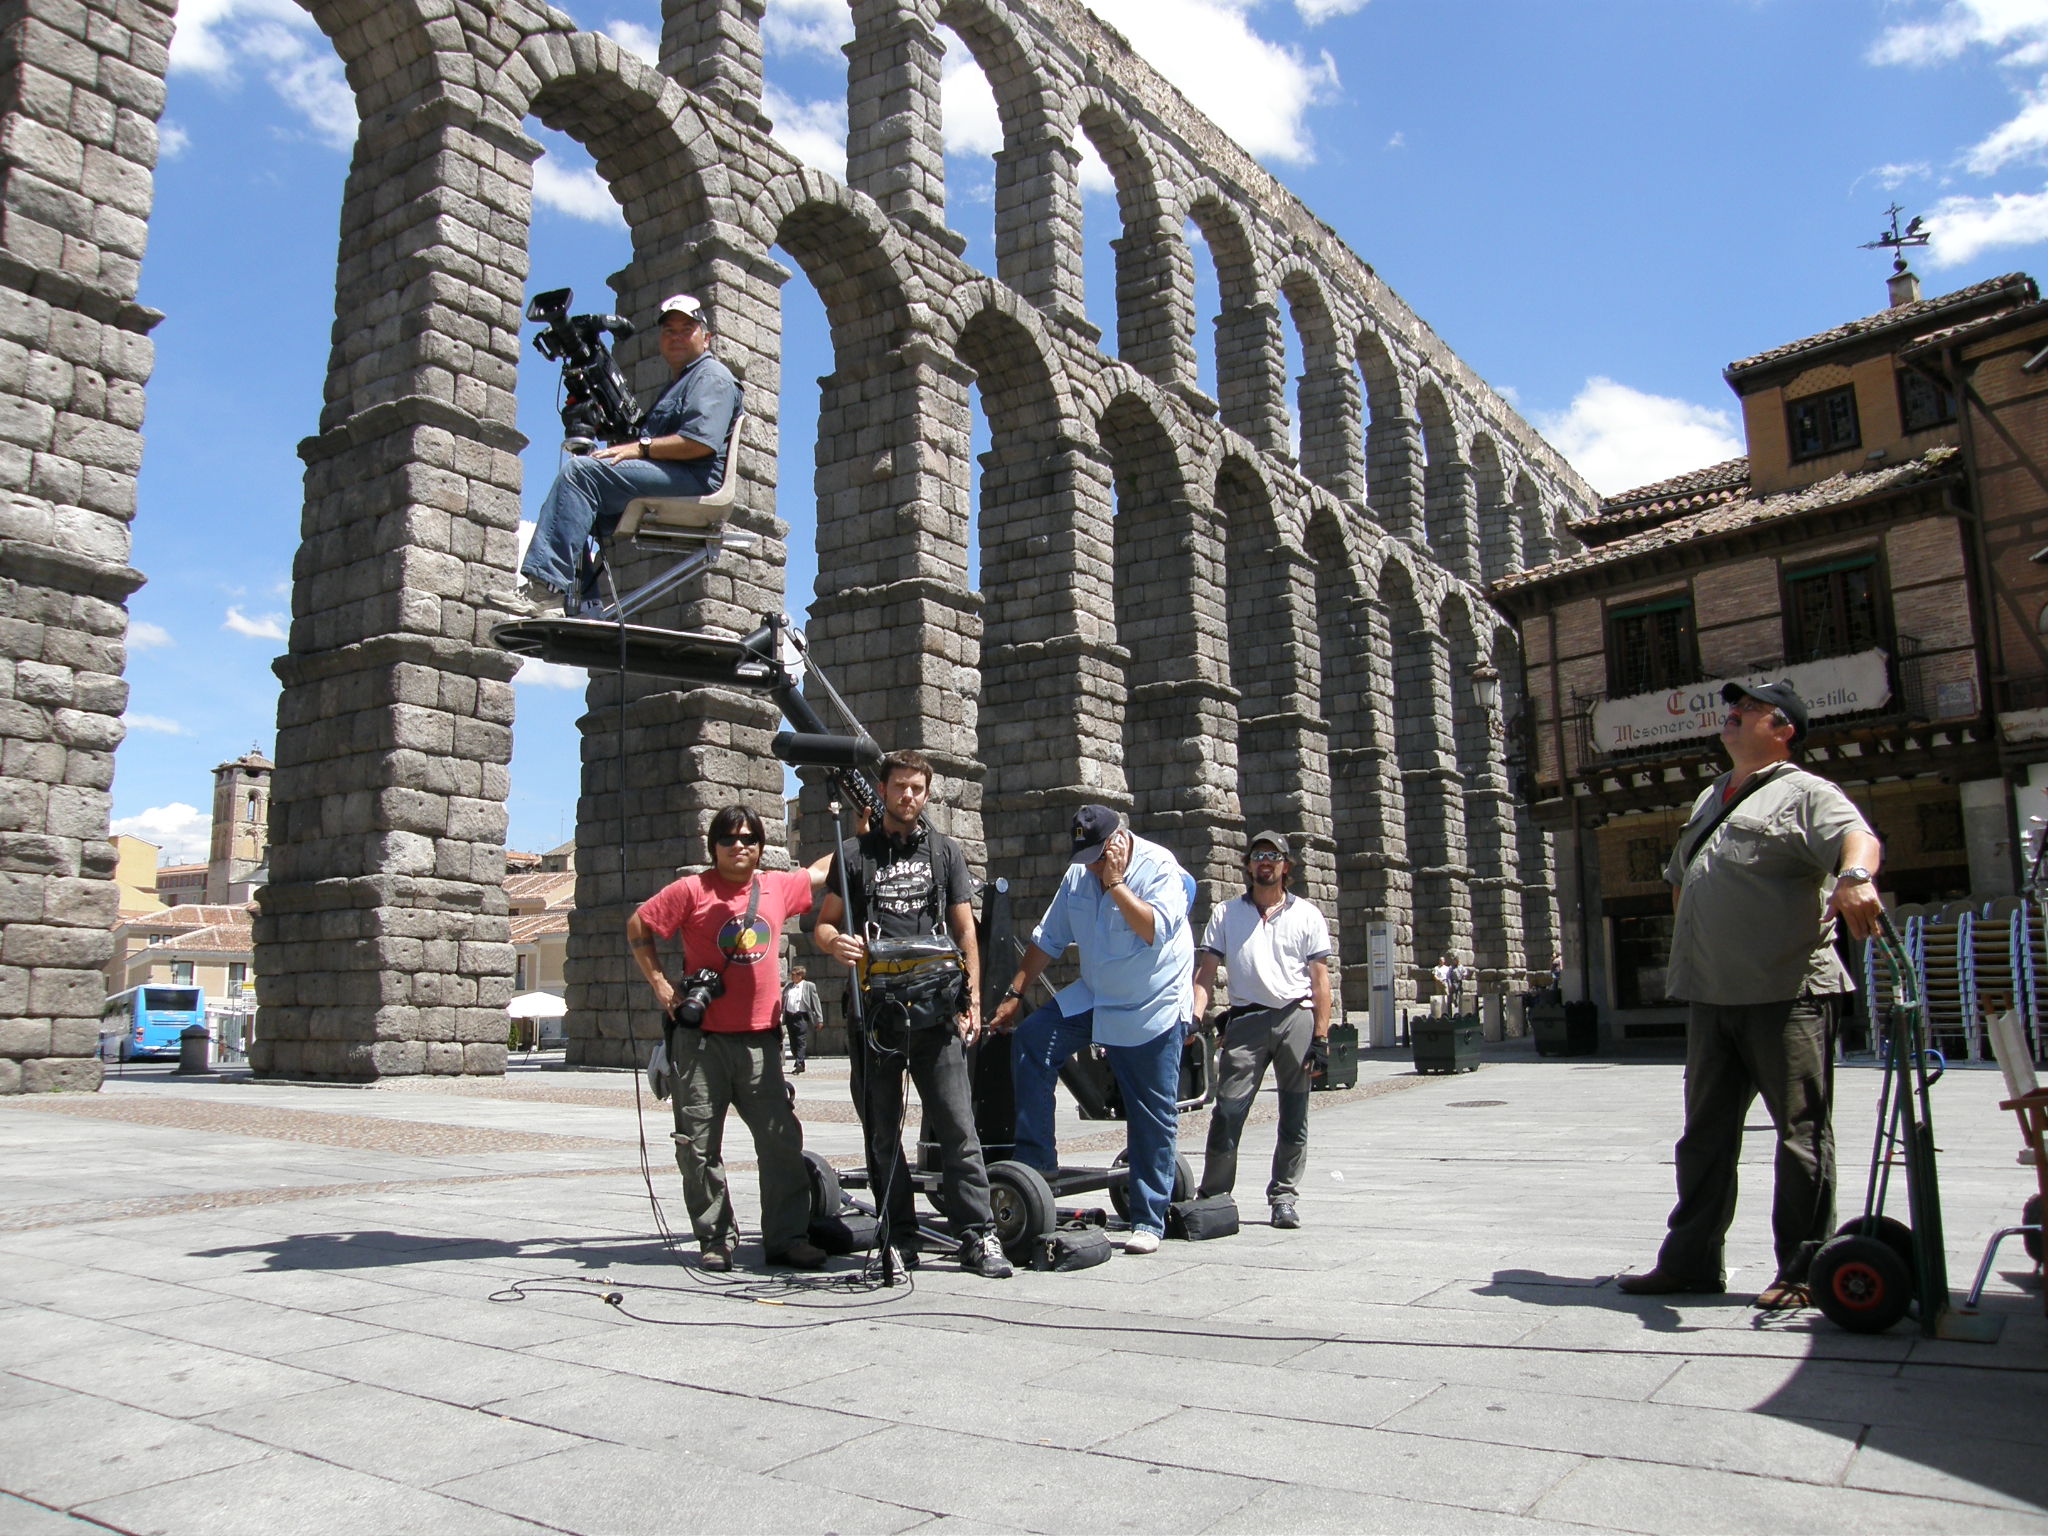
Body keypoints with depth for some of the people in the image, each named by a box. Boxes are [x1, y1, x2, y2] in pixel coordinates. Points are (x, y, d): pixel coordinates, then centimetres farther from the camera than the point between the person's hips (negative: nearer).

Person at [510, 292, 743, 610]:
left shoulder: (712, 375, 3)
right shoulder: (679, 383, 36)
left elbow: (701, 441, -16)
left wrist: (640, 447, -15)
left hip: (692, 480, -11)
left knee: (581, 470, -24)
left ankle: (547, 584, -34)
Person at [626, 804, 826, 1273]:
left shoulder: (779, 887, 7)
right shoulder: (691, 891, -2)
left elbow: (824, 872, 25)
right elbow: (638, 926, 6)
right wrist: (660, 983, -1)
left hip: (760, 1039, 2)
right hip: (701, 1040, -2)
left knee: (781, 1140, 0)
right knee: (699, 1144, 2)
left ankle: (786, 1237, 9)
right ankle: (715, 1239, 15)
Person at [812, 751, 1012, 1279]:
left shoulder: (946, 851, 13)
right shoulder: (854, 853, 11)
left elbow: (965, 932, 12)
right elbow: (822, 925, 9)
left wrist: (971, 1002, 3)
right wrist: (835, 942, -16)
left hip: (935, 1012, 0)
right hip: (874, 1012, 1)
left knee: (957, 1126, -5)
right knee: (882, 1132, 6)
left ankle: (978, 1236, 0)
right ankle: (899, 1238, 16)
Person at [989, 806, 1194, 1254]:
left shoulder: (1159, 868, -14)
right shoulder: (1077, 875, 2)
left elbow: (1155, 931, -30)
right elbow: (1048, 939, 9)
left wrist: (1115, 883, -26)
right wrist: (1014, 994, 7)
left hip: (1153, 1011, -5)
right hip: (1093, 1000, 5)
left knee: (1153, 1120, 0)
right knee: (1031, 1040, -15)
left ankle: (1149, 1221, 13)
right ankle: (1034, 1158, -7)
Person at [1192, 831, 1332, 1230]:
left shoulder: (1306, 914, 11)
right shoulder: (1226, 914, 13)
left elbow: (1320, 979, 7)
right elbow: (1206, 971, 8)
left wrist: (1321, 1035, -2)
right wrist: (1196, 1017, -8)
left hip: (1296, 1017, 1)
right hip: (1246, 1019, 0)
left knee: (1294, 1117, 4)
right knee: (1227, 1111, -7)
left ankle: (1284, 1198, 15)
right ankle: (1213, 1195, 3)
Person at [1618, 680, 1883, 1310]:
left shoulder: (1804, 793, -1)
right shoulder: (1708, 800, 22)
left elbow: (1857, 834, -21)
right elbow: (1679, 880, 33)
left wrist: (1856, 877, -43)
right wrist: (1688, 953, 23)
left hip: (1787, 992, -7)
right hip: (1710, 996, 7)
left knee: (1801, 1129, 1)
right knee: (1705, 1132, 11)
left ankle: (1802, 1270, 11)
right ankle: (1691, 1261, 20)